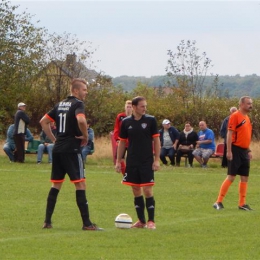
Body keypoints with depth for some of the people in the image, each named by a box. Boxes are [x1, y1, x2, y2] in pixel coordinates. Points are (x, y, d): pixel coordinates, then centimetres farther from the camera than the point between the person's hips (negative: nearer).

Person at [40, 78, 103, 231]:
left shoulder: (60, 104, 15)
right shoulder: (78, 104, -8)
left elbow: (44, 122, 18)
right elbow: (81, 120, -28)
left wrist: (54, 139, 16)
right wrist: (85, 136, -12)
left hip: (57, 149, 8)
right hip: (72, 149, -8)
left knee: (56, 185, 14)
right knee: (80, 184, -6)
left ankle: (47, 221, 13)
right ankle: (87, 223, -8)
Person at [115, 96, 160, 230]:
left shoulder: (150, 120, -3)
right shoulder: (126, 122, 2)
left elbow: (156, 140, -1)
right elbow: (122, 142, 9)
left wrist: (157, 160, -7)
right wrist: (118, 161, 6)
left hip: (147, 162, -3)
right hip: (132, 162, 3)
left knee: (147, 191, -7)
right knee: (136, 191, 6)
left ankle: (151, 221, 0)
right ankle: (141, 221, 15)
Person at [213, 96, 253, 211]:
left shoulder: (246, 118, 15)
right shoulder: (235, 116, -11)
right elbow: (230, 134, -15)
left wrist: (248, 150, 20)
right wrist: (229, 151, -20)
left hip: (244, 151, 8)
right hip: (236, 150, -8)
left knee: (245, 177, 7)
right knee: (231, 177, -9)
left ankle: (242, 204, 13)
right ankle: (219, 202, -5)